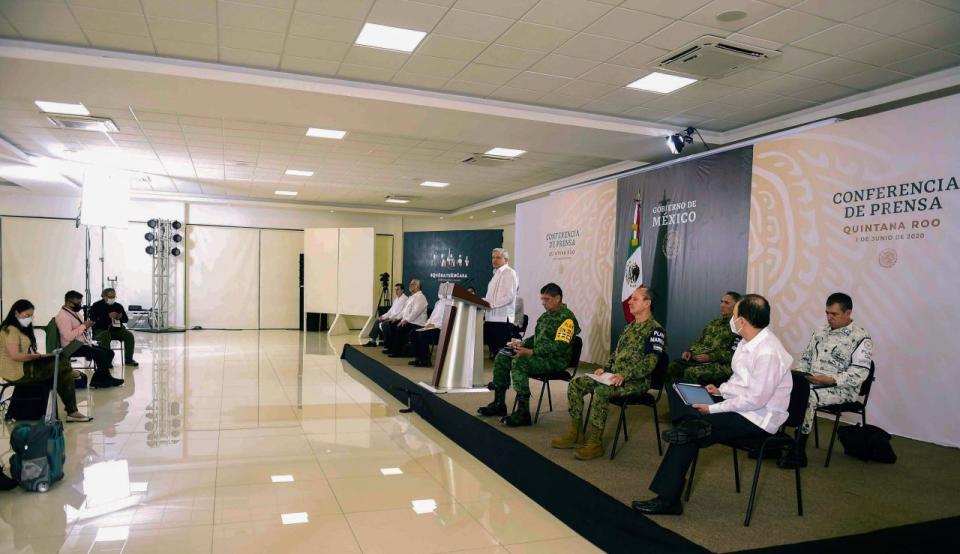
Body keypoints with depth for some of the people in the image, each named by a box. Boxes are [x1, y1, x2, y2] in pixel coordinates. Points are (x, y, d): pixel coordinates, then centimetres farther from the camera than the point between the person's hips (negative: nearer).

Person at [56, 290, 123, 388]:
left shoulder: (73, 313, 15)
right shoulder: (63, 316, -16)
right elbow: (68, 336, -26)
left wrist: (87, 325, 0)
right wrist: (84, 326, -18)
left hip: (83, 344, 10)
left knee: (109, 352, -2)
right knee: (101, 354, -23)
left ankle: (98, 380, -2)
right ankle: (105, 380, -7)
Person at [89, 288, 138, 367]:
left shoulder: (118, 306, 12)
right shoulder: (96, 306, 1)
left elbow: (126, 319, 12)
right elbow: (93, 320, -12)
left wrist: (120, 317, -13)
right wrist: (108, 316, -24)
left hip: (116, 329, 4)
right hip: (101, 330, -4)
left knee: (129, 335, -20)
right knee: (105, 335, -37)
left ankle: (128, 360, -12)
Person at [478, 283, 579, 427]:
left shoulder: (566, 318, -13)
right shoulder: (546, 315, 16)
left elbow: (560, 347, -24)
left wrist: (531, 352, -27)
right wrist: (522, 343, 6)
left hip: (555, 360, -9)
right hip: (538, 355, 9)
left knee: (519, 362, -31)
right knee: (502, 357, -1)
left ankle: (523, 413, -27)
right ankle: (499, 403, 4)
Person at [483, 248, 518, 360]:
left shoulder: (510, 273, -5)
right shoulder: (496, 274, 21)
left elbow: (509, 296, -15)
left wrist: (491, 304, -19)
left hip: (502, 317, -8)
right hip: (491, 317, 8)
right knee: (493, 350, 8)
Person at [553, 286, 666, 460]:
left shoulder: (655, 329, -9)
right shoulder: (630, 327, 19)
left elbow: (650, 362, -19)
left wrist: (625, 375, -28)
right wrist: (605, 369, 7)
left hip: (637, 381, -9)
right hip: (615, 376, 9)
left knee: (601, 391, -35)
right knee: (575, 384, -6)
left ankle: (595, 443, -24)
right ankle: (575, 434, -1)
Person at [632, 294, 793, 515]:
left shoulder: (768, 353, -24)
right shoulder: (749, 342, 5)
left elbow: (755, 400, -25)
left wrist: (713, 408, -19)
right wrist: (721, 390, 4)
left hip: (757, 419, -10)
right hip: (738, 403, 10)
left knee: (690, 434, -18)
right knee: (675, 388, 2)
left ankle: (668, 499, -9)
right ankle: (695, 425, -27)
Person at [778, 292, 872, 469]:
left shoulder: (861, 338, -6)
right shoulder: (821, 331, 16)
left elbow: (859, 373, -14)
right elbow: (806, 357, 22)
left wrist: (831, 380, -26)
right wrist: (797, 372, 3)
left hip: (841, 388, -7)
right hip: (810, 382, 7)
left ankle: (798, 453, -22)